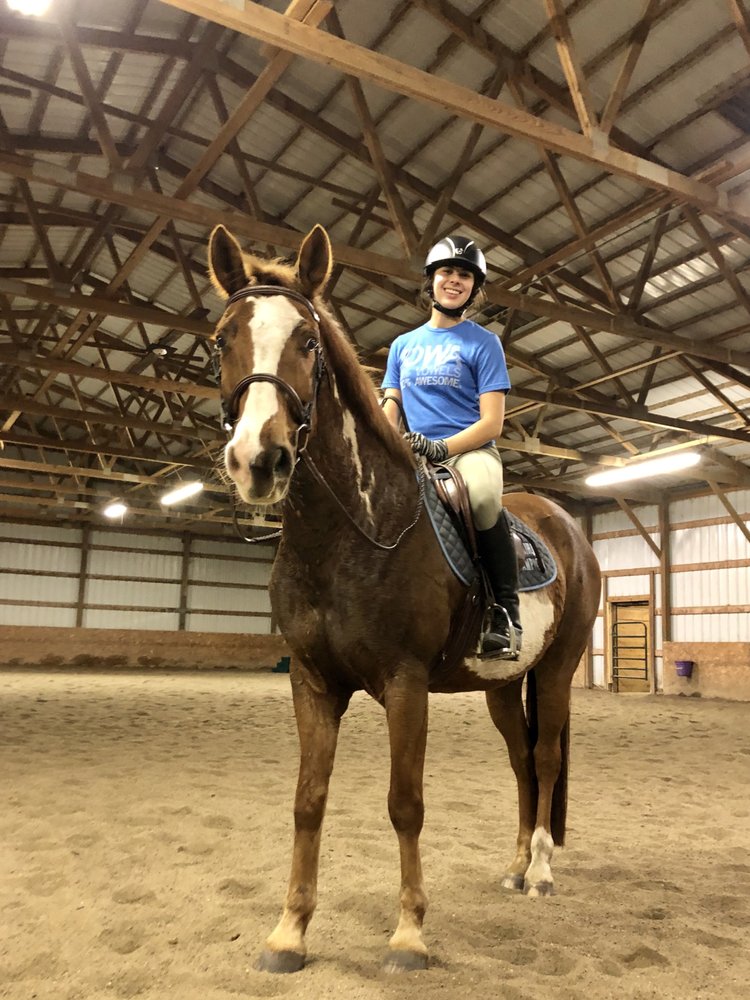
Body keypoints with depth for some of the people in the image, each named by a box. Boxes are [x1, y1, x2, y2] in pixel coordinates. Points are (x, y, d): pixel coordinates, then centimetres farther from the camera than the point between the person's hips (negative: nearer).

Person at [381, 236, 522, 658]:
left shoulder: (484, 343, 4)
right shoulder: (403, 345, 18)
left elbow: (492, 422, -4)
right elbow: (390, 409, 15)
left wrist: (441, 449, -19)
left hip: (470, 450, -4)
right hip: (414, 457, 5)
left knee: (482, 497, -39)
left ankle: (505, 610, -22)